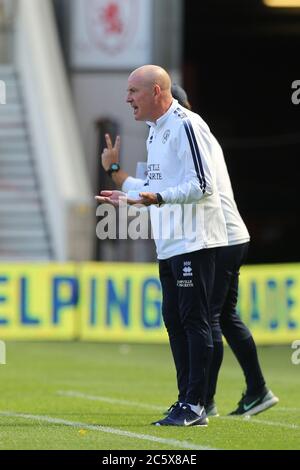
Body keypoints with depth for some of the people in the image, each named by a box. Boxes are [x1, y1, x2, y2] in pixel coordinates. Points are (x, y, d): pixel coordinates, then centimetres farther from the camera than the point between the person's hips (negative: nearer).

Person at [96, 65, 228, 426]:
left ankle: (195, 406, -7)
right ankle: (186, 402, 15)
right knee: (174, 321, 10)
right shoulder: (155, 131, 18)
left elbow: (201, 185, -20)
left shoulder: (186, 125, -13)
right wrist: (125, 191, 26)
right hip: (169, 245, 10)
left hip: (194, 243, -10)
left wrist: (157, 197, -28)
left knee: (194, 321, -8)